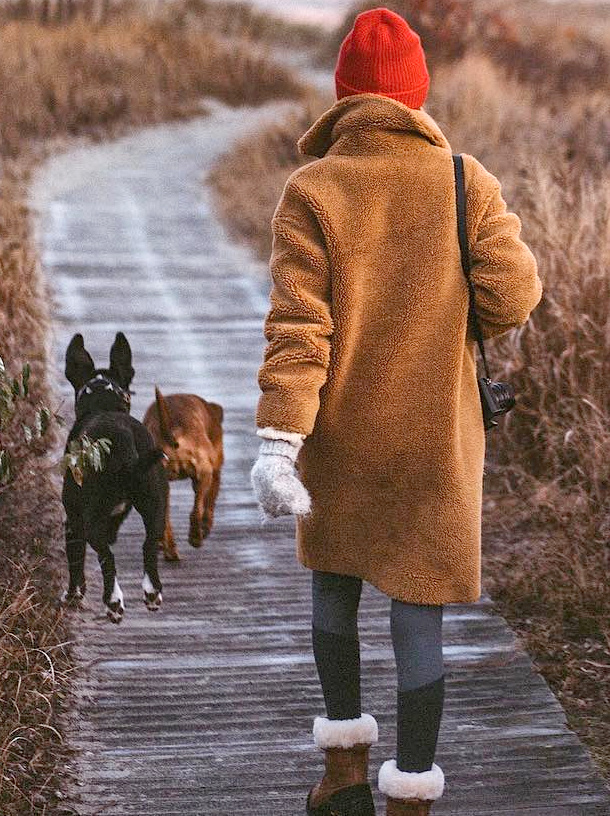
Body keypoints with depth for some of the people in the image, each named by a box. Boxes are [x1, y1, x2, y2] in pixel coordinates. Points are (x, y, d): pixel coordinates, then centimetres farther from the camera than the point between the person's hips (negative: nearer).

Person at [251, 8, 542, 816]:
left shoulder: (310, 193, -9)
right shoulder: (465, 183, -6)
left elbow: (297, 323, -16)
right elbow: (512, 293, -10)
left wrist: (278, 441, -20)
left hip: (338, 432, 1)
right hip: (434, 437, 0)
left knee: (334, 583, 22)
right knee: (417, 610, 4)